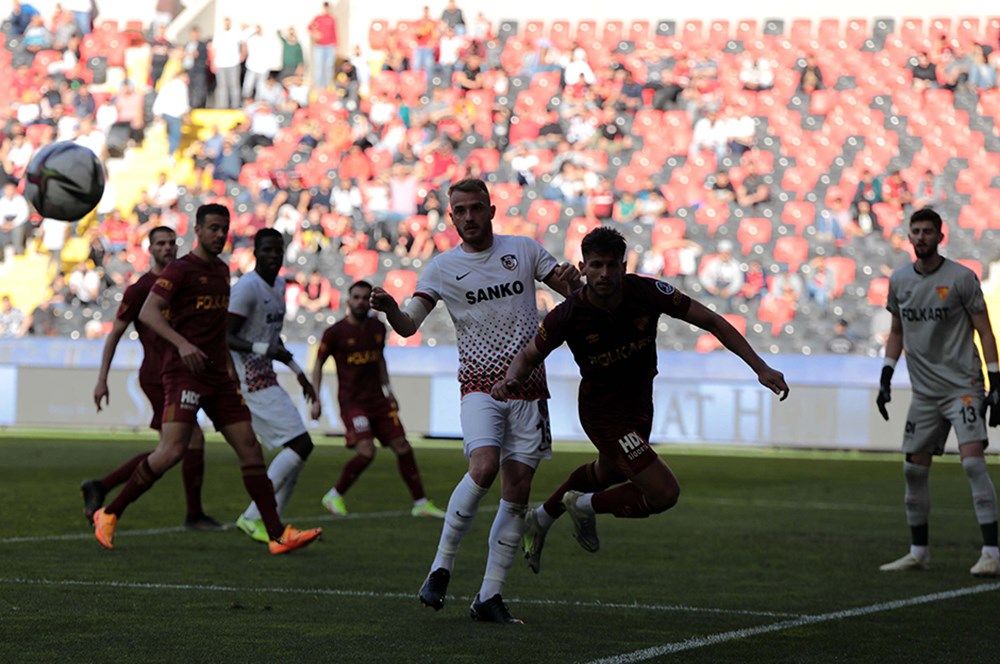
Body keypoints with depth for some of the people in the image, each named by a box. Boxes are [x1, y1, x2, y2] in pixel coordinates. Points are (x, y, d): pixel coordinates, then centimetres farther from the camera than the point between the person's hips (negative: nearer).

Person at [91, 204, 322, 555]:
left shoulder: (222, 270, 19)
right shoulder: (180, 269, -5)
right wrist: (182, 344, -29)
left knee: (250, 448, 2)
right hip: (185, 372, -8)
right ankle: (109, 515, -4)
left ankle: (278, 535, 2)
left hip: (217, 375, 8)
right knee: (172, 451, -18)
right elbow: (148, 312, -16)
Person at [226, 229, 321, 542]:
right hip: (250, 378, -10)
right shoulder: (248, 287, -14)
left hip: (266, 377, 10)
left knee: (296, 447, 7)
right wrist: (262, 349, -30)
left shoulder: (279, 285, 15)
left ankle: (267, 519, 8)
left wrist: (298, 372, 24)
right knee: (299, 444, -15)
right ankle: (253, 516, -12)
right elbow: (226, 337, -17)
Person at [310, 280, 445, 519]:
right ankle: (334, 497, -3)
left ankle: (421, 503, 9)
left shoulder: (378, 328, 8)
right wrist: (316, 399, -5)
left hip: (377, 398, 6)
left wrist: (387, 389, 21)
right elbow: (318, 364, 1)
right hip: (351, 400, -6)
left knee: (402, 447, 1)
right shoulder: (335, 332, -7)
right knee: (366, 451, -21)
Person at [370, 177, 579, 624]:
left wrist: (572, 280, -12)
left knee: (517, 492, -2)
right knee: (484, 468, -26)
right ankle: (441, 566, -13)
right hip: (480, 386, -2)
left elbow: (572, 290, 12)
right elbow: (408, 325, -4)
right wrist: (389, 308, -27)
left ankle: (489, 596, 4)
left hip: (528, 388, 2)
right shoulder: (443, 267, 3)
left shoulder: (524, 250, 7)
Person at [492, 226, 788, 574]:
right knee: (664, 494, -16)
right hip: (602, 411, -5)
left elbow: (711, 321, -14)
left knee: (606, 474, 32)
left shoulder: (647, 292, -22)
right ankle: (585, 506, 10)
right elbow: (530, 355, -8)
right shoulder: (568, 315, -26)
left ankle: (541, 519, 58)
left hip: (640, 404, 5)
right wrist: (511, 380, -31)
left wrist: (760, 367, -18)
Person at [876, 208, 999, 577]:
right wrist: (886, 378, 13)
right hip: (924, 390, 6)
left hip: (962, 385, -6)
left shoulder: (961, 278, -6)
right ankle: (918, 552, 17)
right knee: (914, 468, 5)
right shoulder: (899, 280, 9)